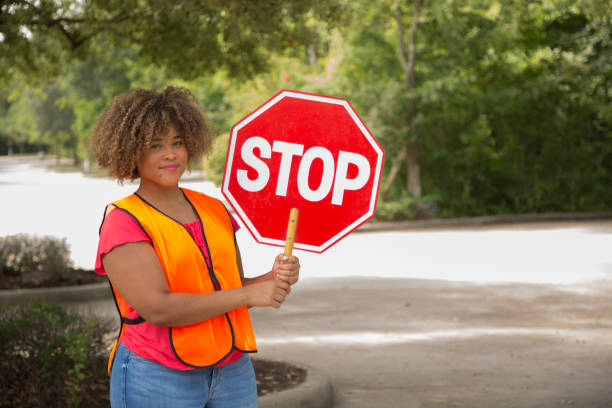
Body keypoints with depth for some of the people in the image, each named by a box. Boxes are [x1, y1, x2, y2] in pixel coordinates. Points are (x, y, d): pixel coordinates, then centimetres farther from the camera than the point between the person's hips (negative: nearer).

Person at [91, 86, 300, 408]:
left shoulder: (214, 210, 10)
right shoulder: (122, 221, -9)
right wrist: (247, 294, -15)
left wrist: (273, 278, -5)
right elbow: (158, 309, -18)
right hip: (158, 379, -5)